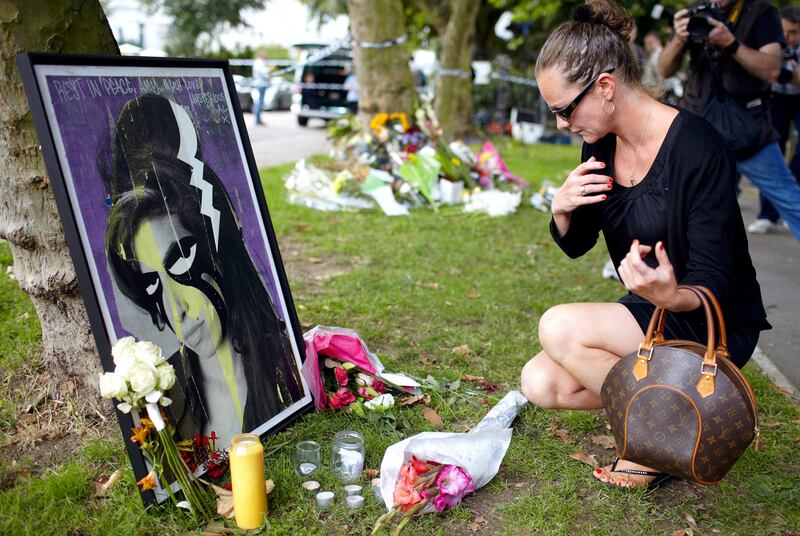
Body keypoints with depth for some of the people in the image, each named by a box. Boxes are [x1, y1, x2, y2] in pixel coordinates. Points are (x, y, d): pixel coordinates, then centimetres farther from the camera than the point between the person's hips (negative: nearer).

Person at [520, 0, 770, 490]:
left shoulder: (697, 147, -23)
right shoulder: (601, 147, -2)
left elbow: (714, 283, -24)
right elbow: (576, 245, 8)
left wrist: (673, 297, -47)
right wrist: (562, 211, -14)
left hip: (714, 325, -7)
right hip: (650, 311, 7)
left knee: (559, 326, -25)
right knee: (541, 384, -11)